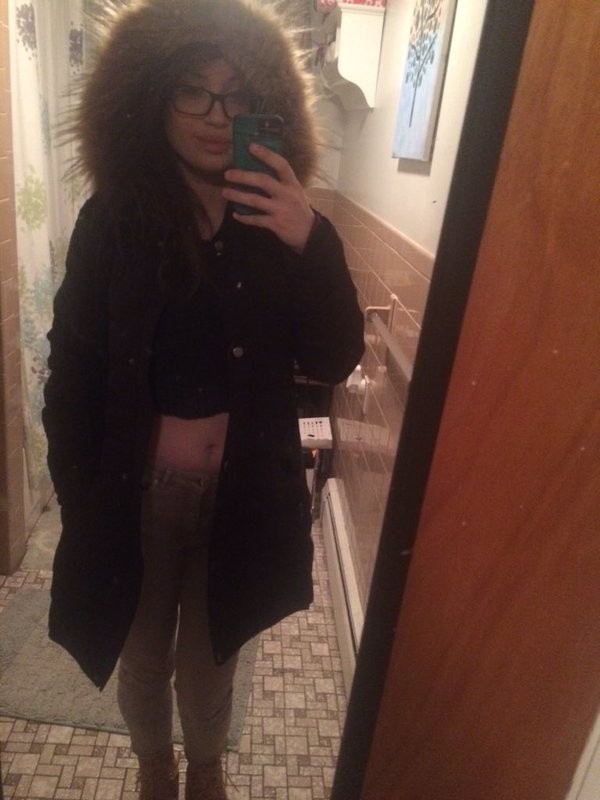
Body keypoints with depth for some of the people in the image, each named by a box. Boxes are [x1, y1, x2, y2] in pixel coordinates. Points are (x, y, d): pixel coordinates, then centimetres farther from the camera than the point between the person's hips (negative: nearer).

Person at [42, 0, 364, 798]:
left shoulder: (284, 223, -7)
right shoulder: (112, 219, -9)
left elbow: (333, 361, -13)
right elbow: (72, 368, -5)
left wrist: (310, 242, -28)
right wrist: (78, 494, -4)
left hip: (241, 488, 1)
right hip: (138, 486, 0)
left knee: (209, 653, 23)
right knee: (142, 651, 23)